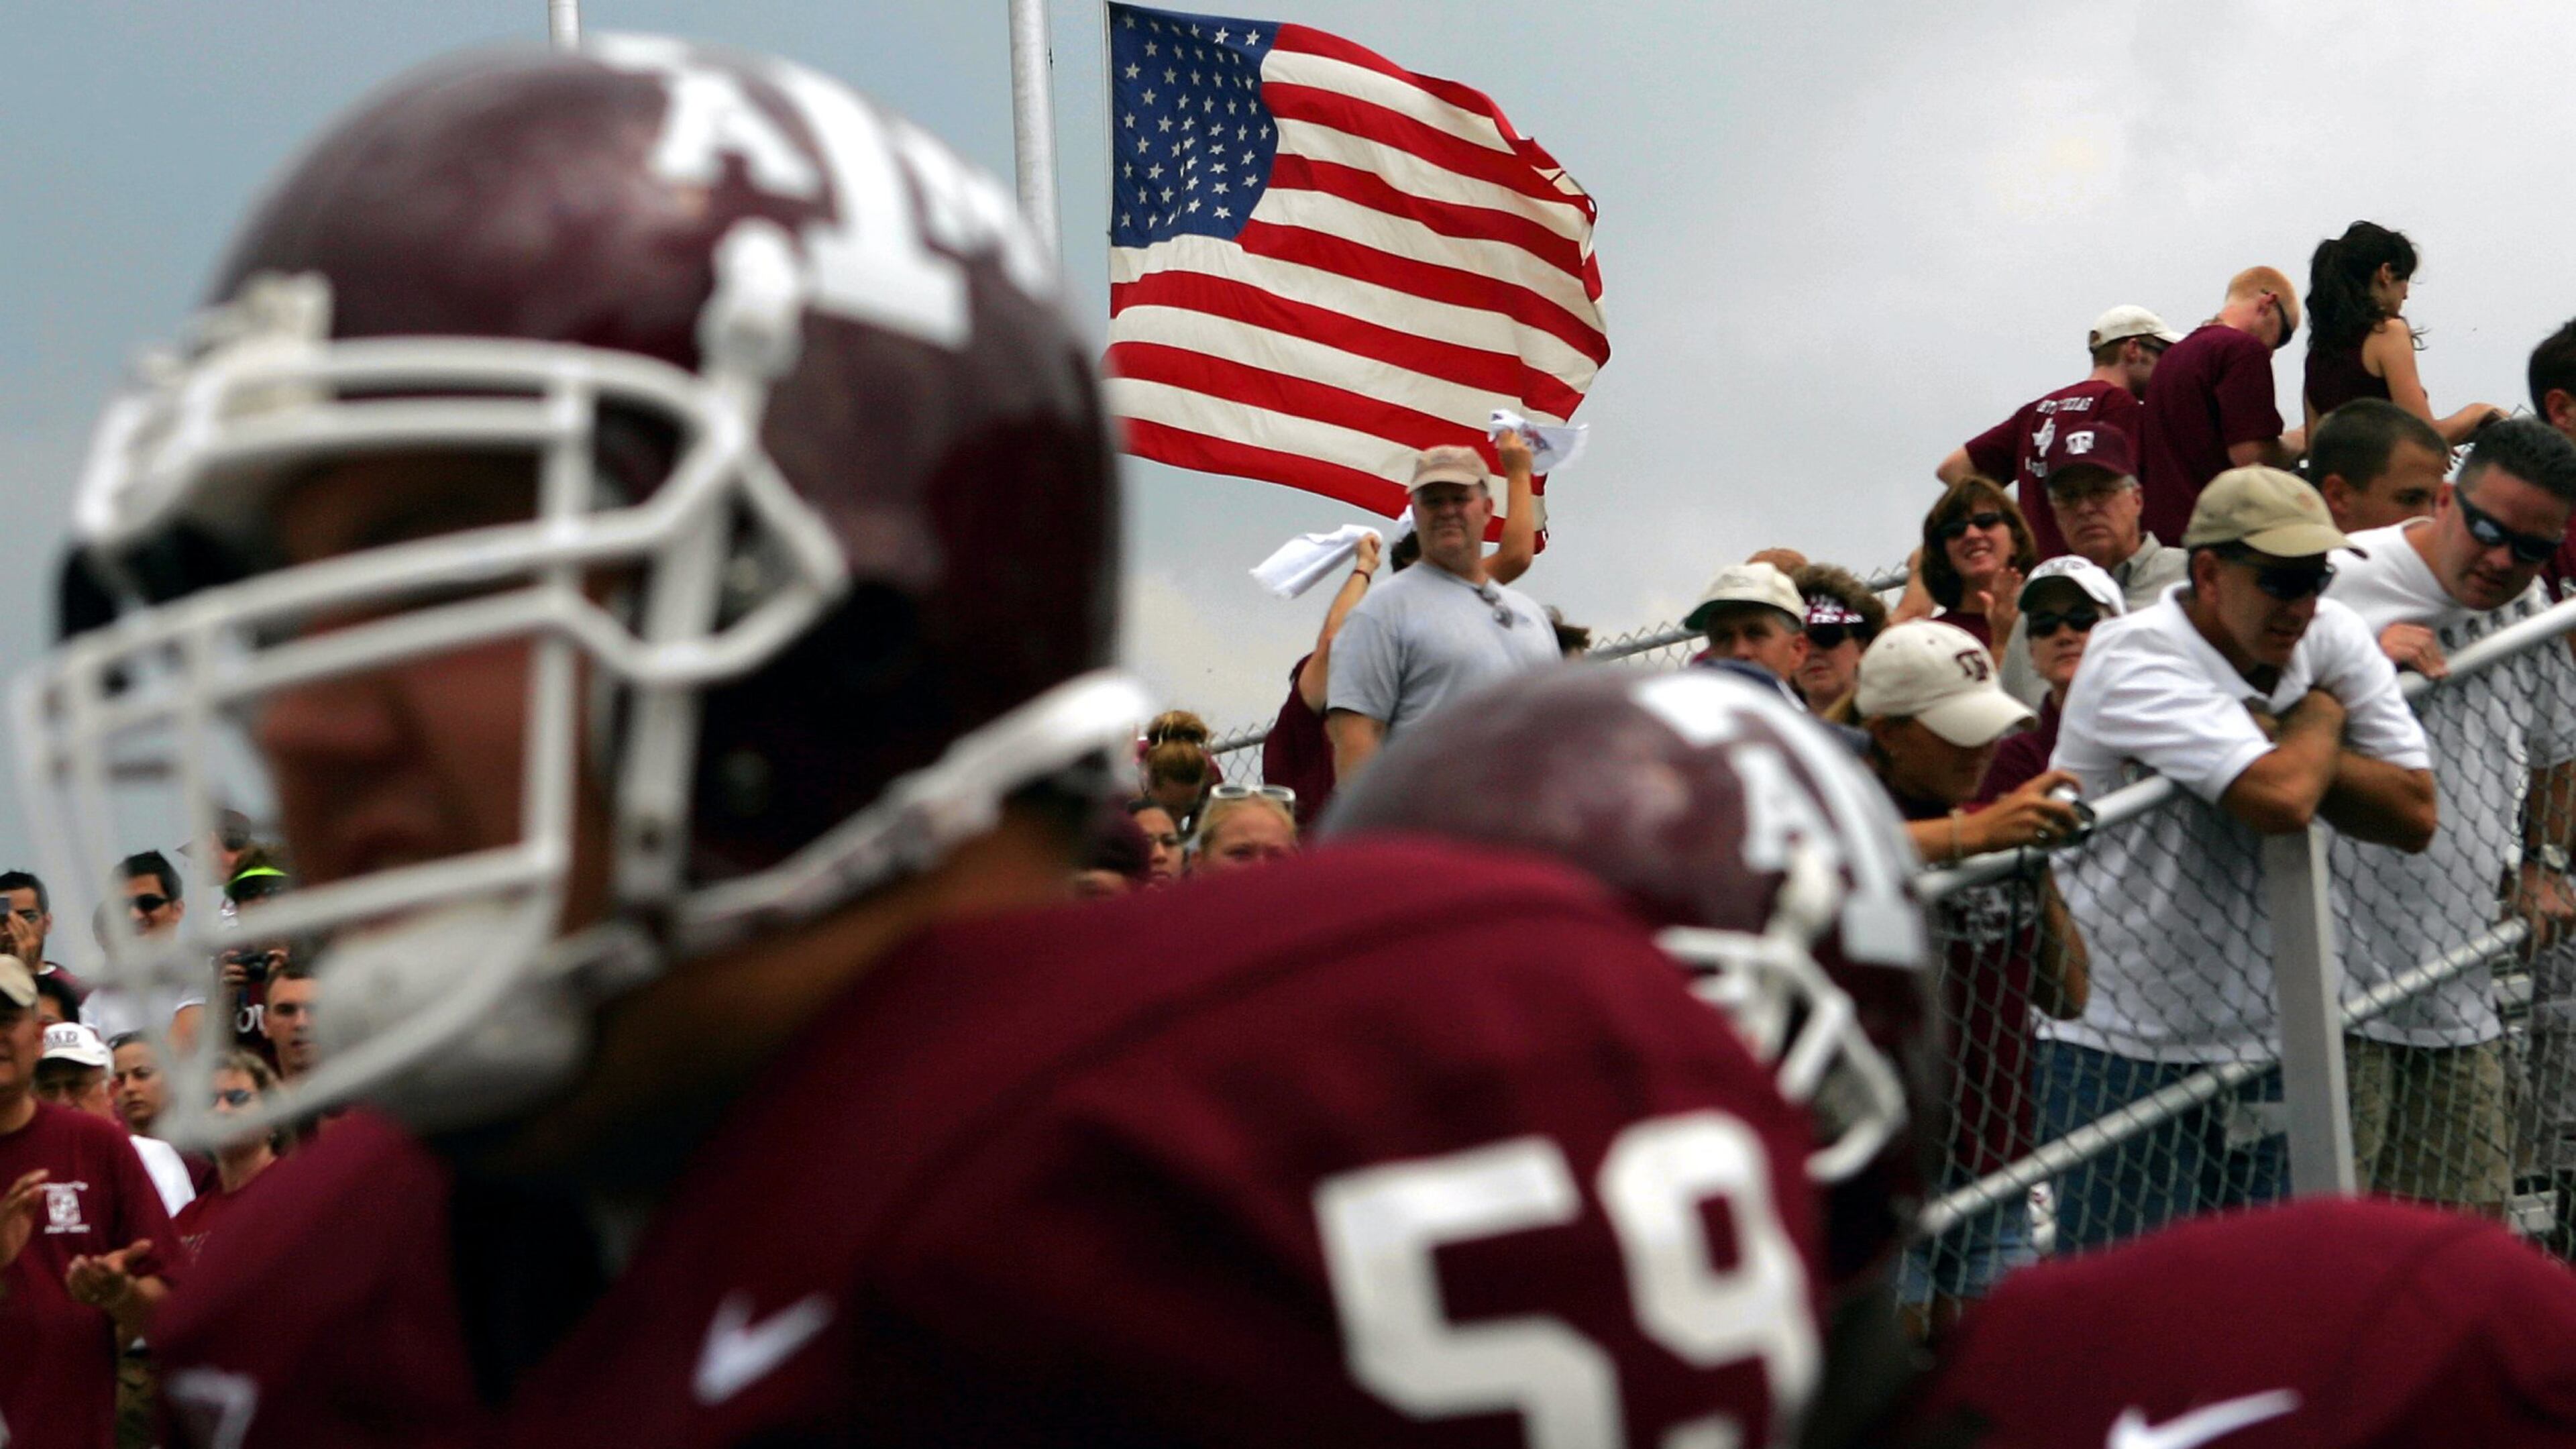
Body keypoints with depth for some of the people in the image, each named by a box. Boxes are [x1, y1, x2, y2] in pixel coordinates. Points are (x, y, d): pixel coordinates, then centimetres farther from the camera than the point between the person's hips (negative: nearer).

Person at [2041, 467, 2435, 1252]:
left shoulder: (2332, 639, 2)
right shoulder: (2133, 659, -18)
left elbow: (2415, 814, -2)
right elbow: (2280, 799, -30)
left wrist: (2284, 745, -14)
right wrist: (2320, 719, -7)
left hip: (2265, 1037, 6)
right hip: (2123, 1047, -6)